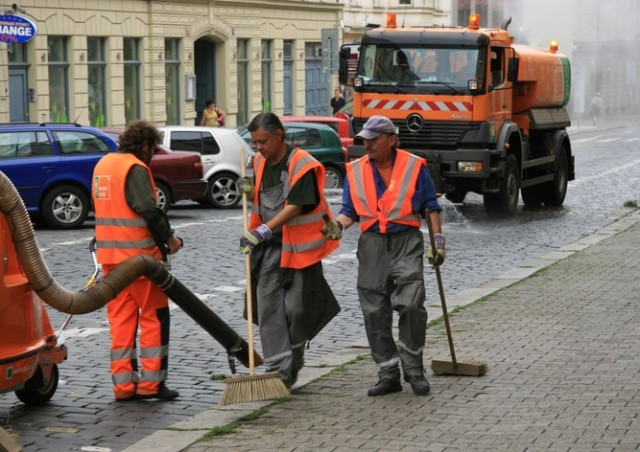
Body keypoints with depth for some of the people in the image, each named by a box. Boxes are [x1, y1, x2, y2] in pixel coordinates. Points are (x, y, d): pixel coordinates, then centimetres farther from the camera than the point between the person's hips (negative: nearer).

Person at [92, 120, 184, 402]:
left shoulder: (103, 164, 15)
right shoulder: (135, 169, -13)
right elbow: (149, 210, -22)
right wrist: (169, 237, -8)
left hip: (110, 254, 8)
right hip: (139, 254, -8)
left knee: (121, 318, 9)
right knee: (154, 317, 1)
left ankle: (123, 383, 9)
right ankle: (150, 382, 0)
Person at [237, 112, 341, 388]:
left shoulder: (303, 166, -15)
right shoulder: (260, 162, 8)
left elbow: (295, 207, -23)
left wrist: (263, 231, -31)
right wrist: (249, 191, 0)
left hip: (298, 245, -6)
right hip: (268, 245, 6)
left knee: (297, 308, 2)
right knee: (268, 307, -3)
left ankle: (294, 360, 24)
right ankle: (279, 369, -2)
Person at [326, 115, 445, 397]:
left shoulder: (414, 166, 2)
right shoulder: (355, 170, 10)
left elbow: (431, 206, 8)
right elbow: (349, 211, 11)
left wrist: (438, 241, 1)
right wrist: (338, 225, -10)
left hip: (406, 243, -3)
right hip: (371, 245, 3)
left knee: (410, 305, -15)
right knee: (374, 312, 2)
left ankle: (413, 370, 0)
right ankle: (389, 375, 11)